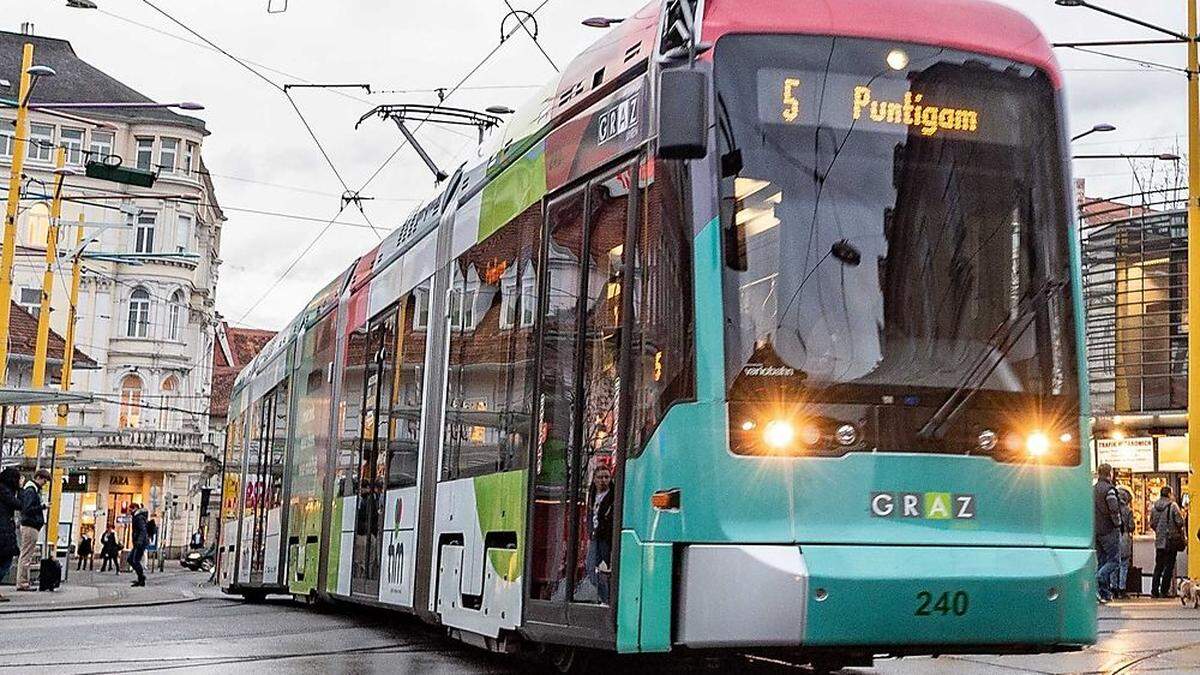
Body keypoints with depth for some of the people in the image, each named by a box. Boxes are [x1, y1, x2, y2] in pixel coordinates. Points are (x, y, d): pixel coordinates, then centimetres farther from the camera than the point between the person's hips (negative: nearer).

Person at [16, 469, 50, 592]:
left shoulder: (35, 490, 17)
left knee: (26, 555, 12)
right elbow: (27, 509, -22)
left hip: (30, 526, 10)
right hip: (30, 526, -10)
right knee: (26, 555, -8)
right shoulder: (31, 491, -13)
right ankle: (22, 583, -6)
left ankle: (22, 582, 16)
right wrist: (42, 506, -19)